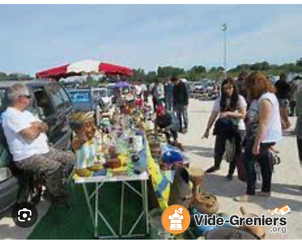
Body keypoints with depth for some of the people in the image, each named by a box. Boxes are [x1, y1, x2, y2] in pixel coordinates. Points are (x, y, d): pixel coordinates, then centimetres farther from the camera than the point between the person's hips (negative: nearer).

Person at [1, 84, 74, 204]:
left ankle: (56, 183, 19)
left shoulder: (25, 112, 15)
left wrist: (39, 125, -11)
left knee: (70, 157, 7)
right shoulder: (10, 115, -16)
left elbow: (46, 127, 13)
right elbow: (31, 134, -26)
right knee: (55, 167, -30)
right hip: (26, 157, -10)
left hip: (44, 150, 10)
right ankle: (55, 194, -3)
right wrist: (39, 127, -3)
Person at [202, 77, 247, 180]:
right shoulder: (219, 100, -3)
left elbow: (243, 114, -16)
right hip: (223, 127, 2)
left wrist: (228, 113, -28)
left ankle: (231, 172, 27)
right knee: (218, 148, 6)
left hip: (237, 128, -2)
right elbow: (213, 115, -4)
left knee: (235, 151, 6)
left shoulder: (239, 99, -9)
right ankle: (216, 165, 37)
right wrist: (207, 129, -6)